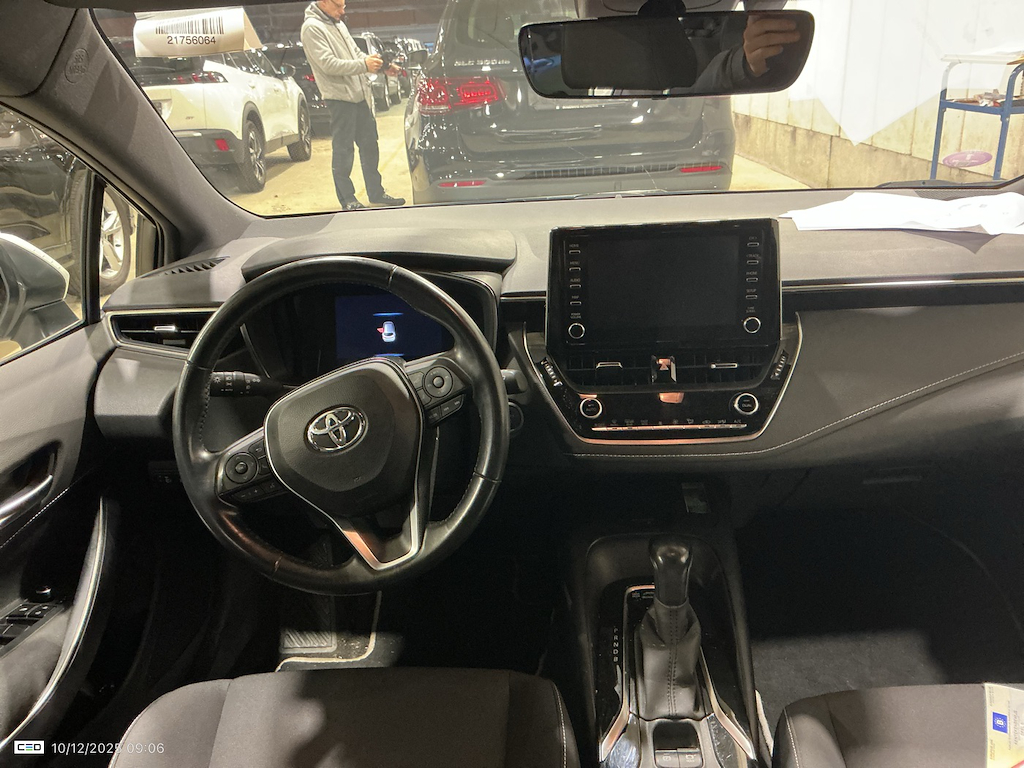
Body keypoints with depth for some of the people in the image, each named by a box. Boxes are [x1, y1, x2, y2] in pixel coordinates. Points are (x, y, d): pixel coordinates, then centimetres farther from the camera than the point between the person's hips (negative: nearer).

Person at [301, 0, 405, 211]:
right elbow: (329, 64, -19)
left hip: (360, 95, 9)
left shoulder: (338, 23, 17)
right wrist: (364, 65, -21)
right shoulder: (312, 28, -10)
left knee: (369, 144, 12)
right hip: (339, 97, -9)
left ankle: (376, 193, 22)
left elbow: (356, 53, 20)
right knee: (343, 149, -2)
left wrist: (382, 66, 6)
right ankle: (347, 199, 7)